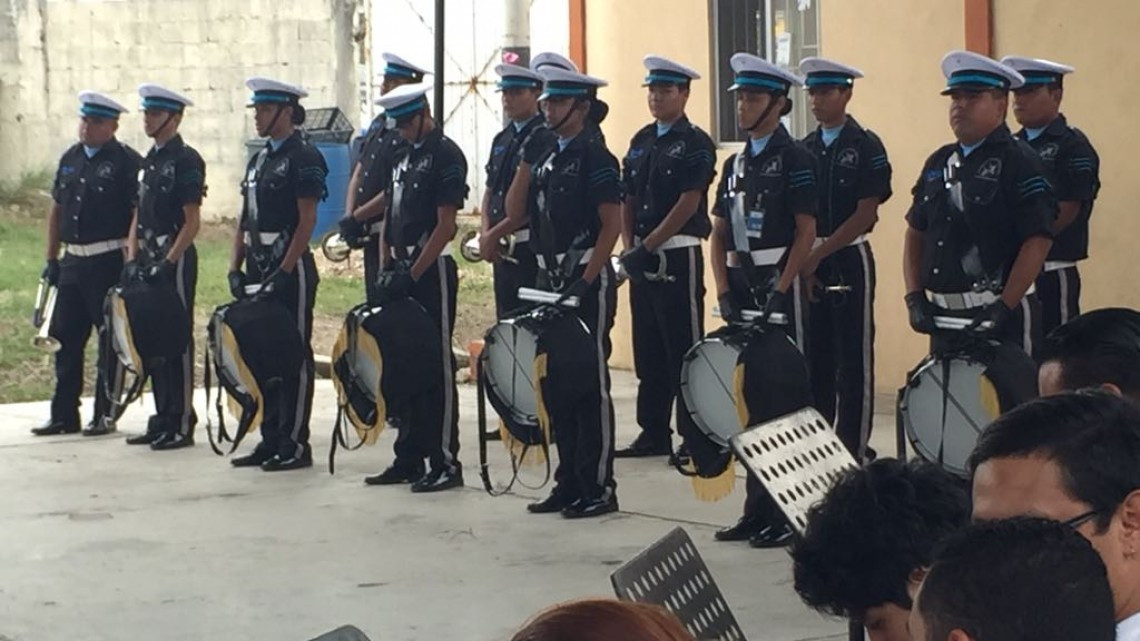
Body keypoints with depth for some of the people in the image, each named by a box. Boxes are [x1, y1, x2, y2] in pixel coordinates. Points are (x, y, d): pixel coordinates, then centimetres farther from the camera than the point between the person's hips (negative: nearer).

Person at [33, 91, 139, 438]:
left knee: (111, 340, 1)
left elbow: (141, 215, -11)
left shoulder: (126, 162, -8)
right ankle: (64, 415, 16)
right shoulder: (71, 159, 13)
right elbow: (56, 210, 19)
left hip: (109, 262, -7)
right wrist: (52, 259, 16)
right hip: (73, 262, 7)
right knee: (64, 338, 9)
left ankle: (105, 415, 10)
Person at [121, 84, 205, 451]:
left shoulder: (186, 160, -9)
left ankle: (182, 424, -2)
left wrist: (167, 263, -16)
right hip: (149, 259, 8)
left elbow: (192, 223, -13)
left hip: (175, 260, -8)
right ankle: (162, 419, 16)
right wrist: (132, 259, 6)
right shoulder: (150, 161, 16)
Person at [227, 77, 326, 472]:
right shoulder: (259, 161, 17)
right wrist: (235, 268, 8)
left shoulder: (303, 158, -8)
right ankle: (271, 440, 16)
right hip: (259, 269, 9)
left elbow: (307, 220, -14)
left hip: (290, 269, -8)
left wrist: (284, 272, -18)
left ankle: (295, 444, 0)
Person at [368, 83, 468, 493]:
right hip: (403, 271, 8)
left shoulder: (445, 155, -10)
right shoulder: (404, 156, 16)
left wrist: (412, 274, -17)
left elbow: (445, 226, -15)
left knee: (437, 366, -6)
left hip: (431, 271, -8)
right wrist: (386, 269, 6)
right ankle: (410, 458, 18)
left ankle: (445, 463, -3)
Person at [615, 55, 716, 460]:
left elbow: (689, 203, -14)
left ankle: (694, 436, -1)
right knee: (648, 351, 10)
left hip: (678, 257, -7)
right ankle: (653, 433, 17)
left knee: (684, 349, -5)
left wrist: (648, 244, -15)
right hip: (642, 259, 7)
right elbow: (627, 199, 15)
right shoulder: (641, 142, 14)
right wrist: (628, 245, 1)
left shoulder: (695, 144, -7)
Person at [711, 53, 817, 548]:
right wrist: (724, 293, 2)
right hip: (741, 285, 7)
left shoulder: (793, 158, -6)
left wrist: (780, 292, -15)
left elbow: (806, 232, -10)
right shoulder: (736, 163, 14)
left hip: (778, 285, -7)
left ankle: (786, 514, 1)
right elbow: (719, 234, 14)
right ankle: (757, 510, 16)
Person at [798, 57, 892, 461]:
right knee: (815, 357, 9)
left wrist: (819, 254, -14)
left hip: (849, 261, -5)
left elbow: (865, 214, -11)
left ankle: (853, 453, 1)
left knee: (854, 359, -2)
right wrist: (801, 261, -4)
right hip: (809, 264, 5)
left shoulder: (866, 147, -6)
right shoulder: (804, 150, 10)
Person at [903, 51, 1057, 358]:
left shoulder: (1020, 163, -6)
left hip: (1000, 315, -7)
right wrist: (914, 297, 5)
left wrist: (1004, 308, -18)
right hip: (942, 315, 7)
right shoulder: (938, 163, 15)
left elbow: (1038, 241, -13)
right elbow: (915, 233, 18)